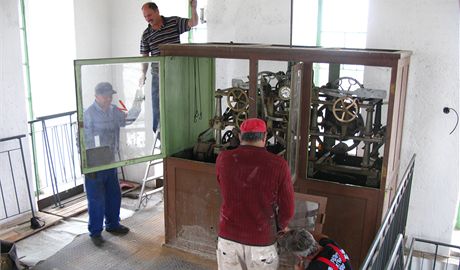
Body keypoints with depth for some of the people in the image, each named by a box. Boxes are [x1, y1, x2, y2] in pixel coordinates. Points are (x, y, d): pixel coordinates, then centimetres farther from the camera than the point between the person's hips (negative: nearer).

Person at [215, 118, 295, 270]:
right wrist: (279, 226, 13)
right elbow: (287, 210, -7)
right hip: (261, 242, -2)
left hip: (228, 238, 2)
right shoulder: (278, 165, -15)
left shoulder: (223, 159, -8)